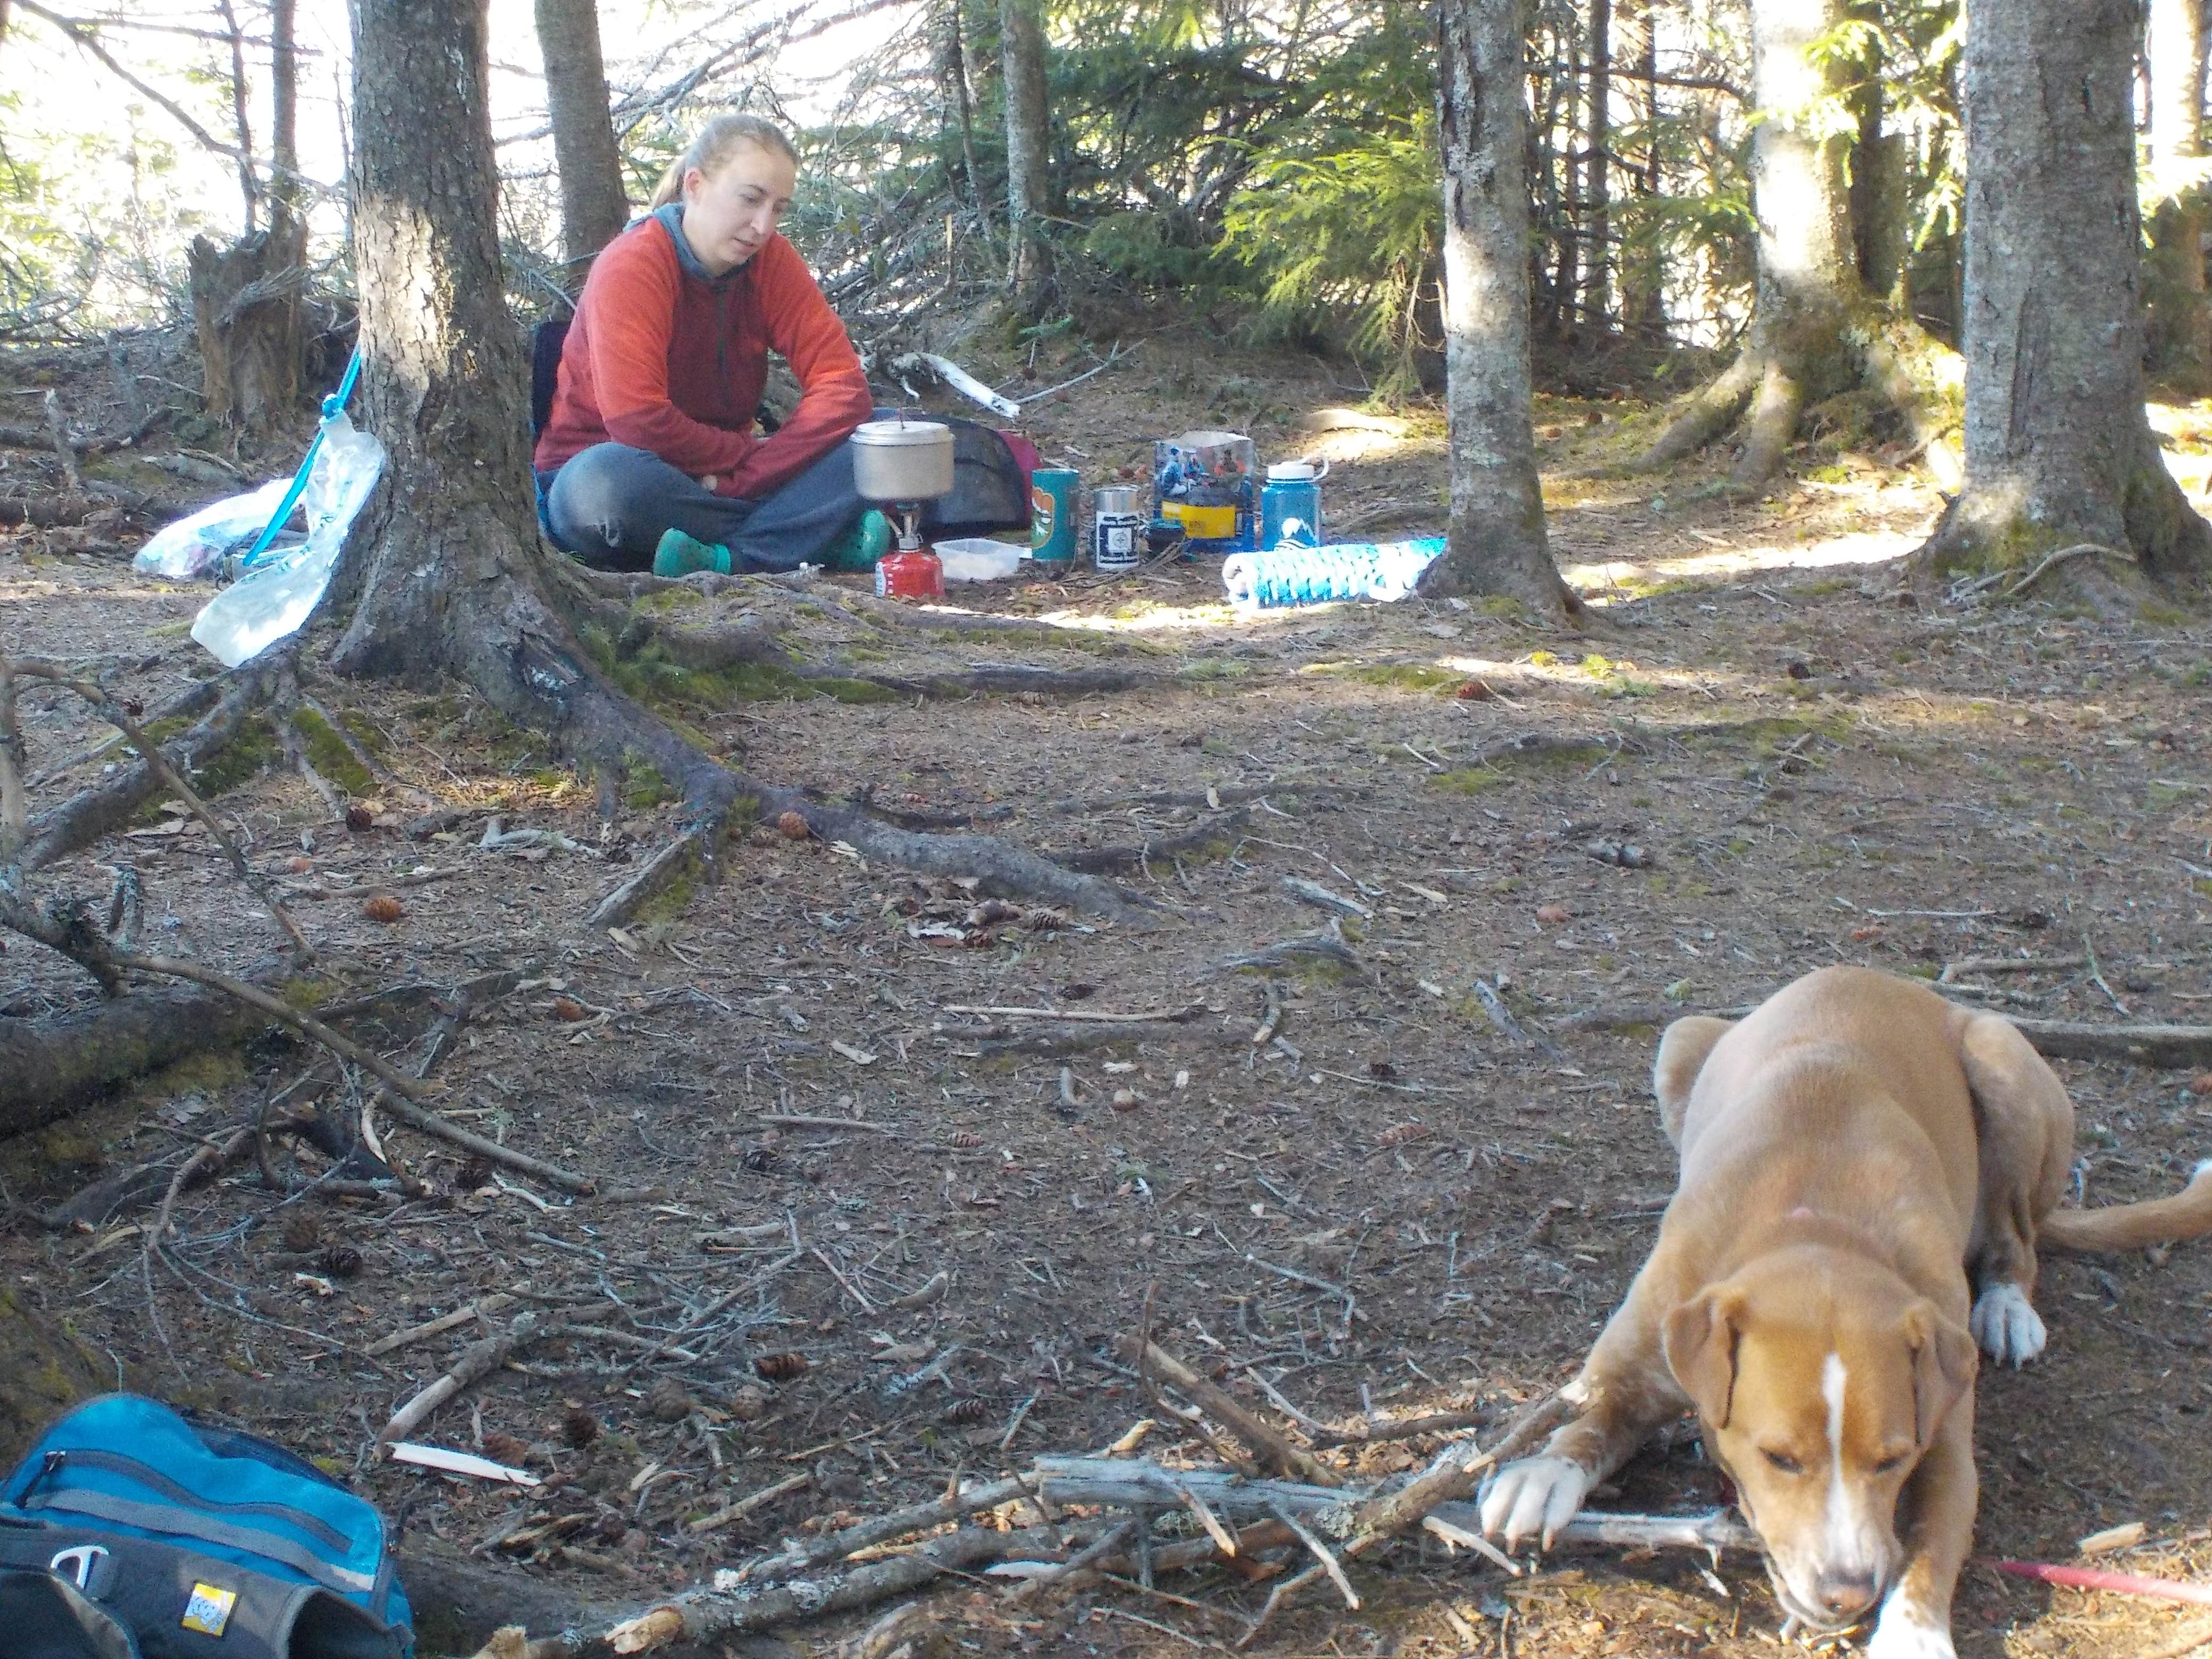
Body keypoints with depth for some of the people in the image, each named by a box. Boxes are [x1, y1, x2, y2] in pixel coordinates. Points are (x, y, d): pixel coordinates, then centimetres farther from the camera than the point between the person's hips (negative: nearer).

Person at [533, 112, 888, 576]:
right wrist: (748, 452, -15)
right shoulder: (630, 267, -17)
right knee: (606, 483, -42)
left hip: (719, 480, 5)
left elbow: (843, 385, -11)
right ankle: (821, 540, -30)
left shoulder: (772, 261, -2)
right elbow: (636, 420, -27)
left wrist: (744, 476, -23)